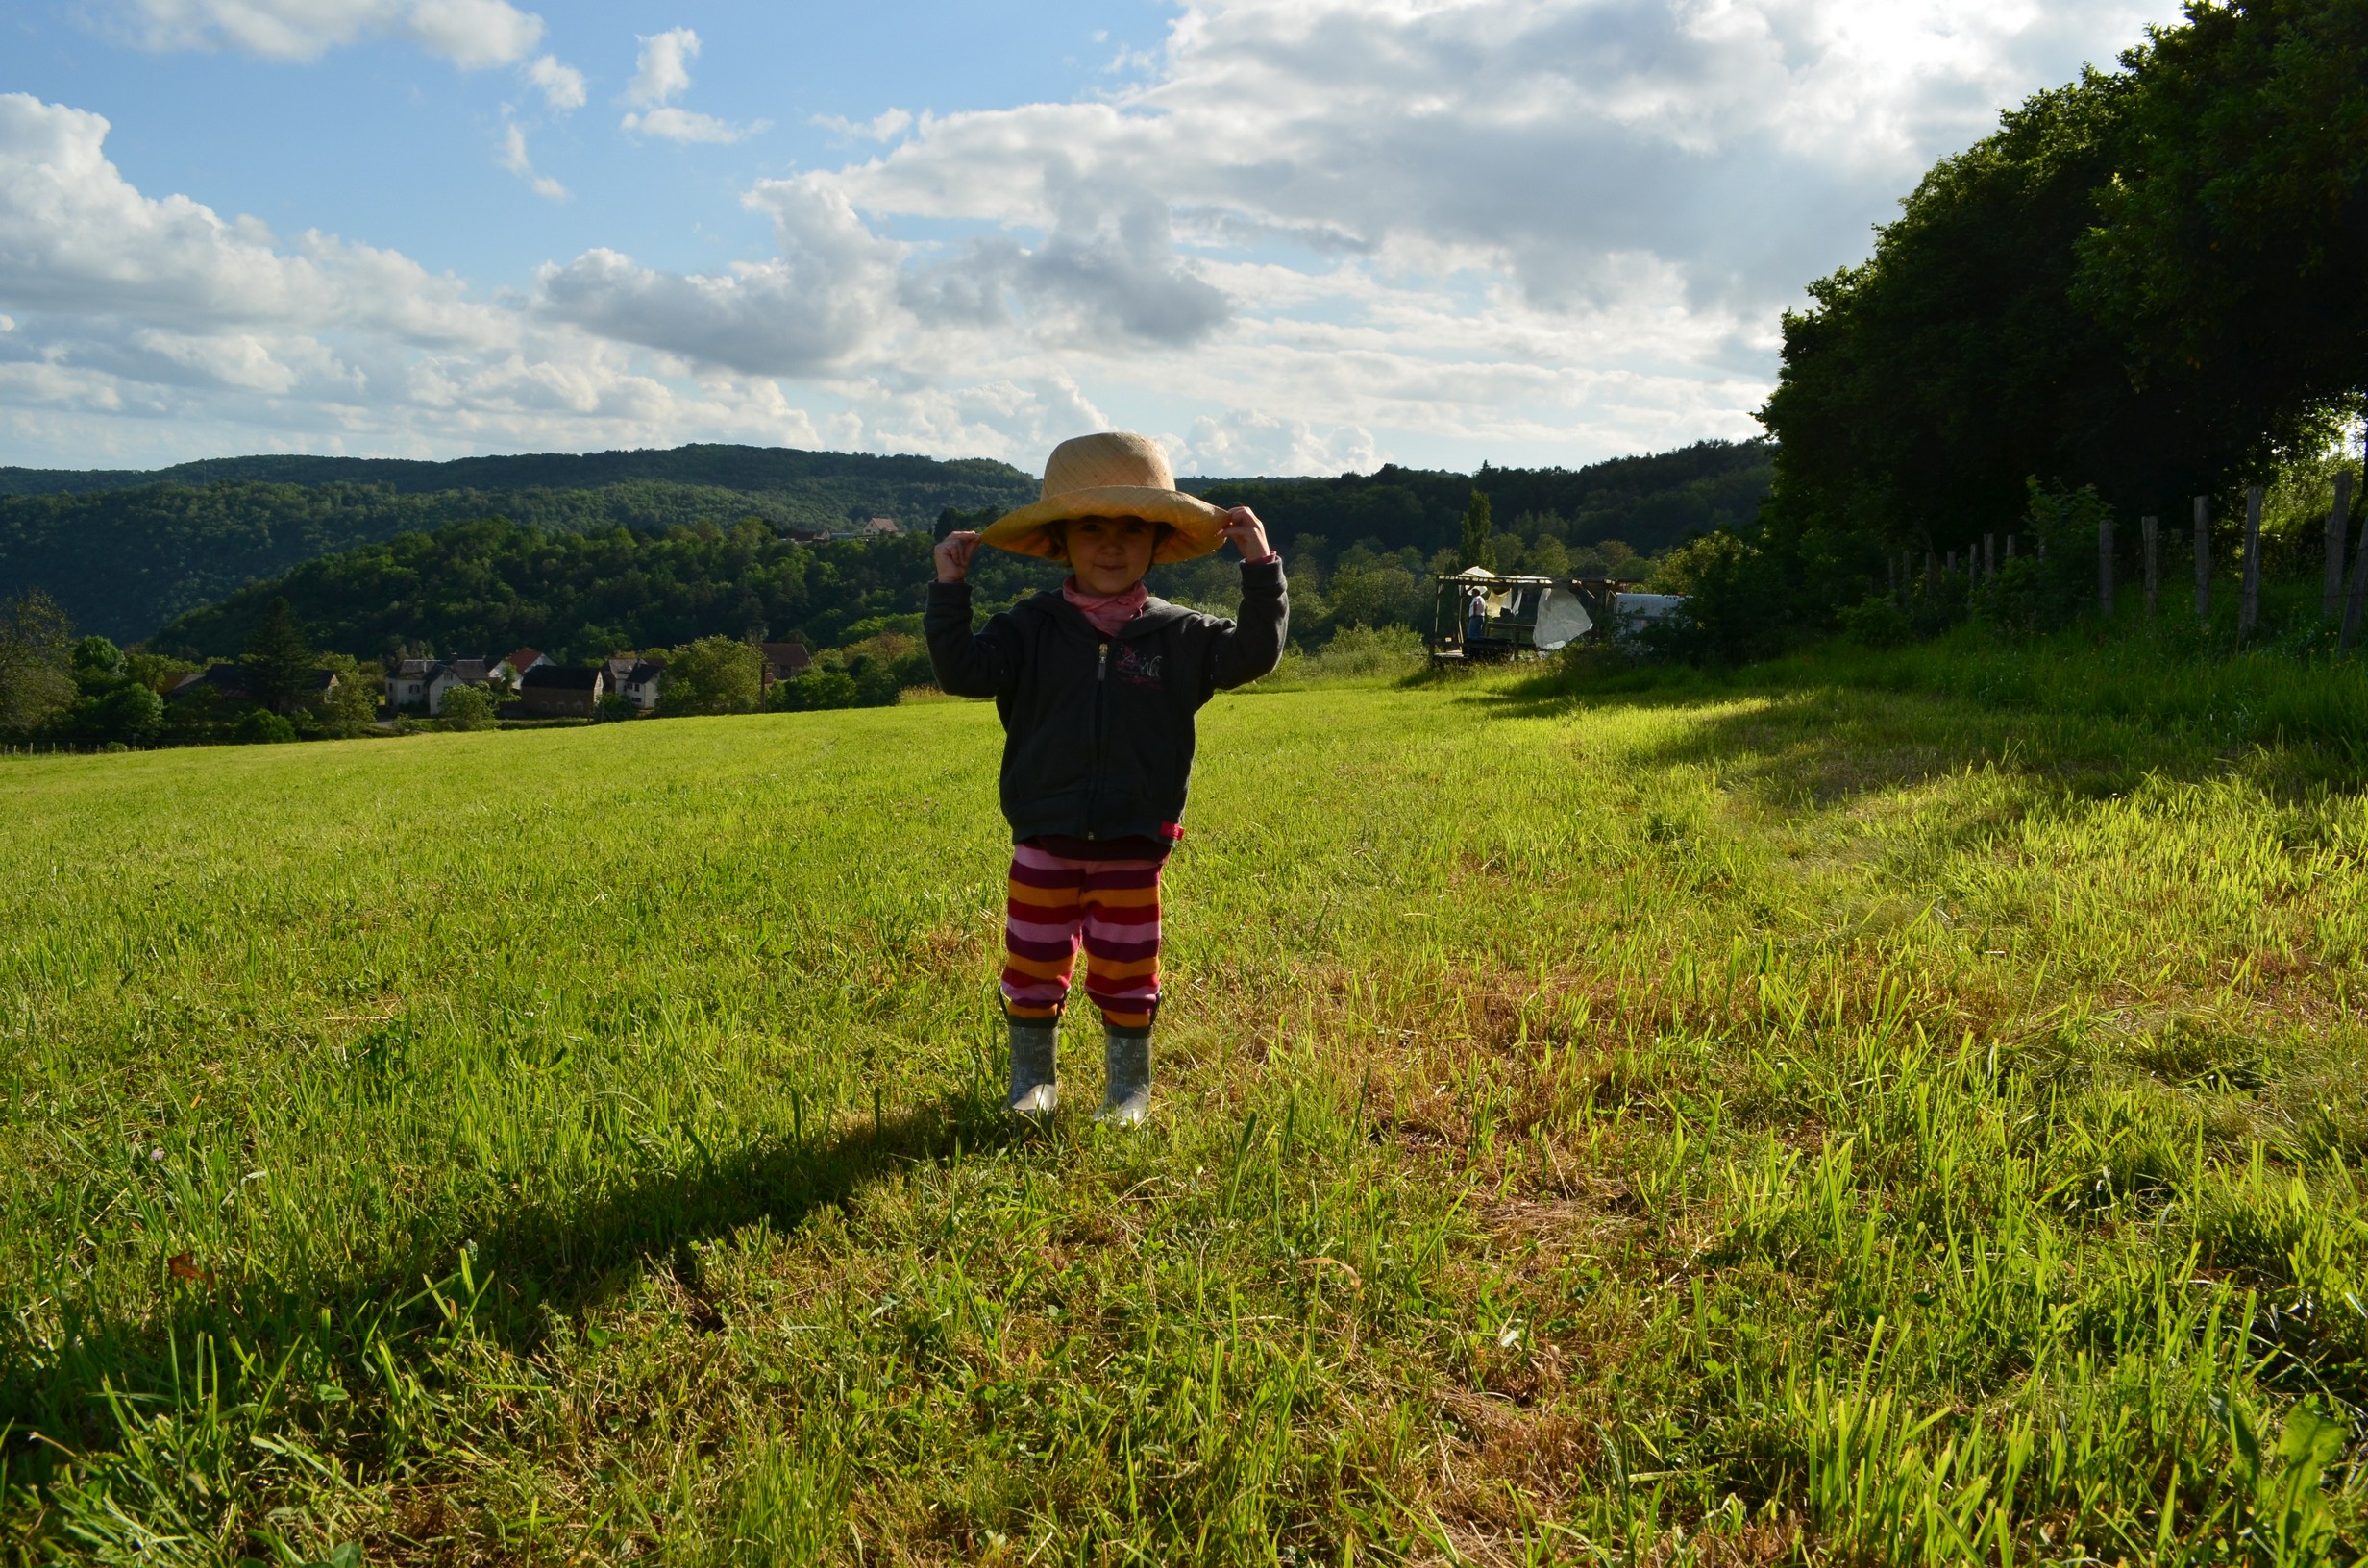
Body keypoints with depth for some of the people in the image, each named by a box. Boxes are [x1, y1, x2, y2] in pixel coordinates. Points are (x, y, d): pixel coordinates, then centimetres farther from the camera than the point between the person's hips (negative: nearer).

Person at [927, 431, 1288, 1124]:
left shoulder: (1179, 635, 0)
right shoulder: (1031, 627, -1)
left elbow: (1251, 655, -5)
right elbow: (965, 671, -9)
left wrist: (1261, 570, -13)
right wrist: (949, 589, -17)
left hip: (1134, 845, 0)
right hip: (1044, 840, 1)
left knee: (1126, 971, 9)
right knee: (1033, 964, 10)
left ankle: (1129, 1087, 26)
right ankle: (1032, 1079, 28)